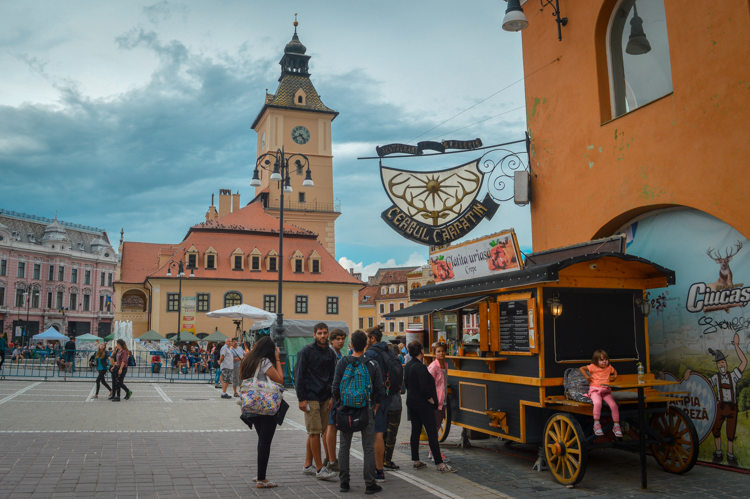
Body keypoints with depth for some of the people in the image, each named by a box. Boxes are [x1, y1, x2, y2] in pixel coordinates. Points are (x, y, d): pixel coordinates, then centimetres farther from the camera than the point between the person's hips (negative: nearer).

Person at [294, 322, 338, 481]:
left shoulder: (330, 353, 12)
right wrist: (301, 399, -11)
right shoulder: (306, 351, -5)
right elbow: (299, 376, -6)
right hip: (310, 398, -6)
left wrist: (332, 397, 8)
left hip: (325, 398, 6)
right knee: (315, 432, -7)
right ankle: (320, 469, -4)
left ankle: (308, 465, 19)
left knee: (314, 432, 10)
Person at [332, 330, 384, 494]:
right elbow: (380, 390, -4)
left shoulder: (342, 363, -5)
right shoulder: (372, 364, -6)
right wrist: (375, 404, 12)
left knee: (344, 446, 12)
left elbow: (335, 387, -5)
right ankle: (370, 484, 6)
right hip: (366, 410, -1)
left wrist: (340, 404, 10)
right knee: (368, 448, 5)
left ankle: (344, 482, 15)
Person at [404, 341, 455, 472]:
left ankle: (415, 461, 20)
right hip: (423, 405, -9)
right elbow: (424, 388, -23)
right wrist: (432, 401, -10)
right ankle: (440, 464, -2)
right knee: (432, 433, -5)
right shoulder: (420, 367, -20)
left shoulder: (408, 366, 7)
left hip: (412, 403, 9)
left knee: (415, 432, 14)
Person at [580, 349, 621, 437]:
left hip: (606, 391, 4)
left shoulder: (609, 367, 14)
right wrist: (586, 376, -5)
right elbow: (581, 368, 5)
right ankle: (596, 424, -25)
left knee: (614, 405, -19)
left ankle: (616, 425, -2)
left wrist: (614, 376, 17)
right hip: (595, 390, -4)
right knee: (597, 403, -35)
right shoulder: (593, 367, 1)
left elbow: (614, 371, 36)